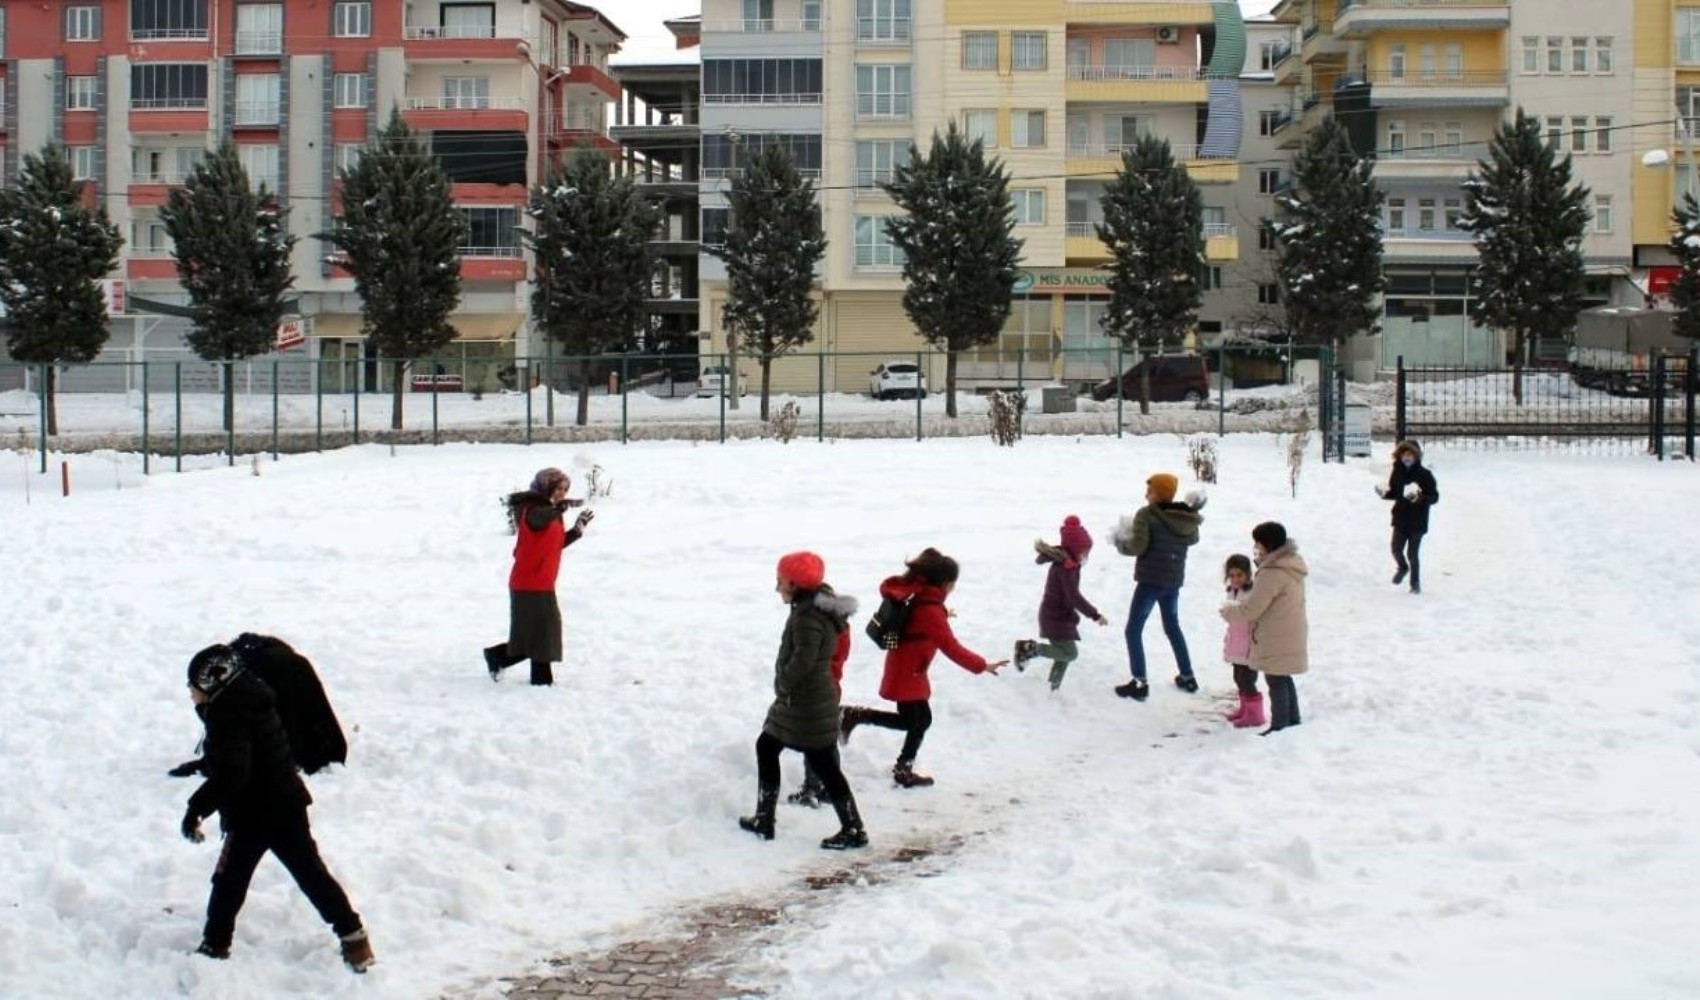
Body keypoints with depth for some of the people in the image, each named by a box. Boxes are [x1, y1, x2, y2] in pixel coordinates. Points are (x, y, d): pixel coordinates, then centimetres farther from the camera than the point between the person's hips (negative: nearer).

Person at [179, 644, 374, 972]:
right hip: (287, 805, 9)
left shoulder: (230, 717, -20)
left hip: (252, 815, -9)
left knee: (229, 883, 6)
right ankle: (354, 939, 11)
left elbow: (231, 775, -29)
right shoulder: (252, 701, 8)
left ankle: (215, 947, 15)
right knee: (311, 872, 12)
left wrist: (196, 808, -24)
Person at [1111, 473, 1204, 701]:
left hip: (1150, 580, -7)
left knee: (1134, 630, 1)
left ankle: (1140, 682, -7)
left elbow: (1138, 546, -21)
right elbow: (1192, 539, 22)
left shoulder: (1147, 515, -15)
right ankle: (1187, 677, 30)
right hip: (1174, 581, 7)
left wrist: (1120, 540, -3)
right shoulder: (1186, 518, 4)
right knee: (1172, 626, 25)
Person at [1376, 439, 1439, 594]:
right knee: (1396, 549, 2)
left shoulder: (1424, 475, -10)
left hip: (1417, 521, -4)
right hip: (1400, 519, 4)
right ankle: (1402, 568, 35)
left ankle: (1415, 583, 16)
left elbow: (1434, 497, -10)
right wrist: (1384, 494, -6)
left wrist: (1421, 498, -28)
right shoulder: (1397, 473, 3)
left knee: (1412, 554, -2)